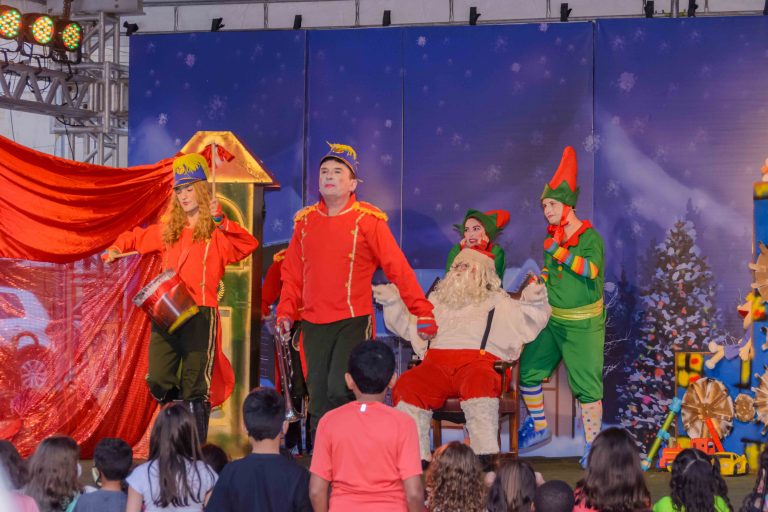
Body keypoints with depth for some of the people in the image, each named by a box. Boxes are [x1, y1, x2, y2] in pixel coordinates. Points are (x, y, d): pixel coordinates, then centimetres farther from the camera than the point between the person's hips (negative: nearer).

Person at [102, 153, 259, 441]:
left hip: (199, 312, -5)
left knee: (195, 388, -3)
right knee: (158, 381, 0)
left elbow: (249, 245, -18)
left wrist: (220, 220, -25)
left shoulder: (217, 233, 1)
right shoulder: (168, 229, 17)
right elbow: (136, 238, 33)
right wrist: (116, 249, 15)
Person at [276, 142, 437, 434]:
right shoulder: (305, 220, 10)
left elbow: (398, 268, -5)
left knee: (339, 389, -18)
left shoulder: (367, 220, -4)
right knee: (318, 397, 8)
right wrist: (286, 311, 3)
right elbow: (292, 272, 15)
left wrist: (423, 313, -9)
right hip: (314, 323, 5)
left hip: (354, 321, -5)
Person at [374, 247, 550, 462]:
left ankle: (487, 458, -47)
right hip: (437, 363, 3)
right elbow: (406, 324, 39)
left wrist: (534, 301, -2)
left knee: (478, 382, -41)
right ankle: (416, 458, -31)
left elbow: (531, 321, 17)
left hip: (478, 361, -3)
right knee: (406, 385, -30)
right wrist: (391, 301, 26)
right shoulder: (437, 301, 36)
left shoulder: (499, 302, 27)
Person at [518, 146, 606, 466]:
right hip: (551, 319, 7)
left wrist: (559, 252, -25)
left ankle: (592, 444, 4)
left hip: (582, 325, -7)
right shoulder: (552, 238, 9)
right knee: (528, 371, 8)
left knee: (587, 386, -5)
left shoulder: (590, 236, -10)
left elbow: (592, 269, -27)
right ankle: (539, 427, 26)